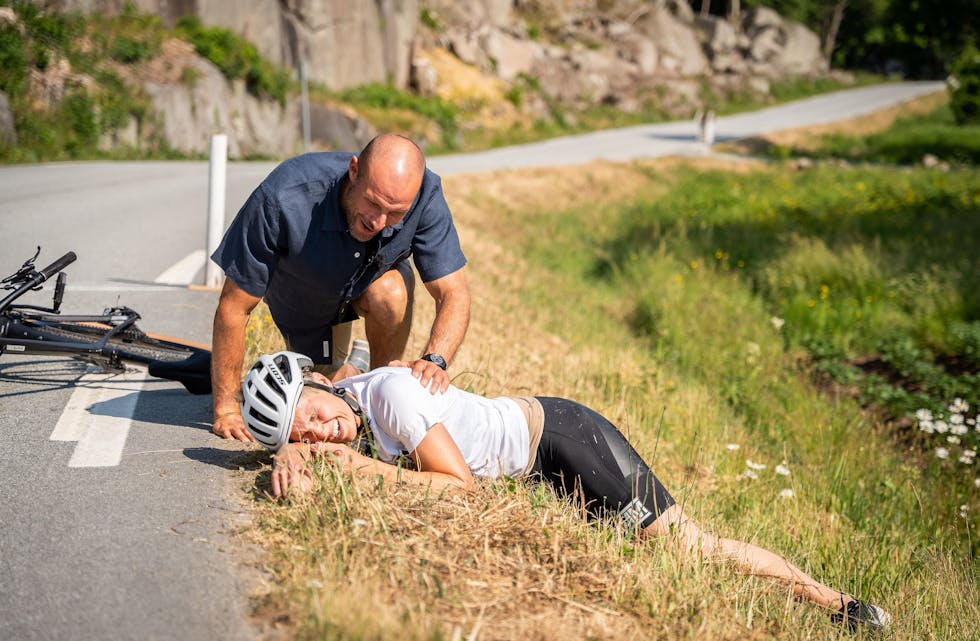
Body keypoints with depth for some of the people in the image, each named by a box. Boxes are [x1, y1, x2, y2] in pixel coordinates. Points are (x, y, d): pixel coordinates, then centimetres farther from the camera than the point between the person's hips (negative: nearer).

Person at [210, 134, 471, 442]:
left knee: (390, 292, -33)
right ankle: (351, 369, 34)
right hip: (305, 300, 0)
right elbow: (233, 308, -32)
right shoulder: (282, 199, -41)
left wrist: (435, 360, -52)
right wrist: (226, 407, -27)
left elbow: (454, 293, -32)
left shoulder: (424, 194, -36)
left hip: (374, 278, 1)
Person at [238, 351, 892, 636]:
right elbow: (291, 437, 10)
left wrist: (362, 465, -23)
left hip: (558, 435, -8)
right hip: (540, 466, 9)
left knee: (690, 548, -6)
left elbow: (460, 484, -23)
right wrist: (293, 455, -14)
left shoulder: (390, 392, -26)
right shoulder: (345, 398, -3)